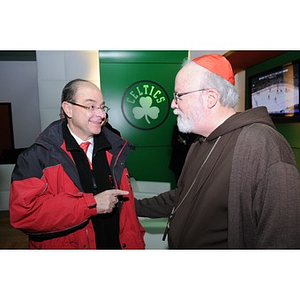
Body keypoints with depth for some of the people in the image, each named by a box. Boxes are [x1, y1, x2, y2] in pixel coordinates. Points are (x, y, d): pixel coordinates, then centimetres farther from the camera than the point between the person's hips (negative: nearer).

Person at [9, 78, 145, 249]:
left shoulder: (116, 150, -1)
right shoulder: (39, 156, -12)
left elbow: (127, 208, 0)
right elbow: (23, 212, -23)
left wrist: (135, 246, -4)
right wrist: (91, 204, -25)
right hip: (63, 244, -3)